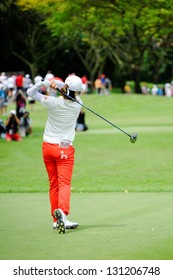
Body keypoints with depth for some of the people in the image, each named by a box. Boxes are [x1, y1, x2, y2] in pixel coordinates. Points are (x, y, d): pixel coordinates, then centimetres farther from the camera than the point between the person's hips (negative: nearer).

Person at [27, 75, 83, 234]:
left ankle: (57, 220, 12)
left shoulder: (53, 103, -12)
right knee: (64, 183, -7)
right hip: (65, 149, -1)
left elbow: (31, 92, 1)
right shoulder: (77, 105, -9)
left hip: (48, 147, 1)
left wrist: (46, 83, -9)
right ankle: (62, 211, -34)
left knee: (53, 184, 10)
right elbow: (73, 92, 10)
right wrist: (58, 83, -7)